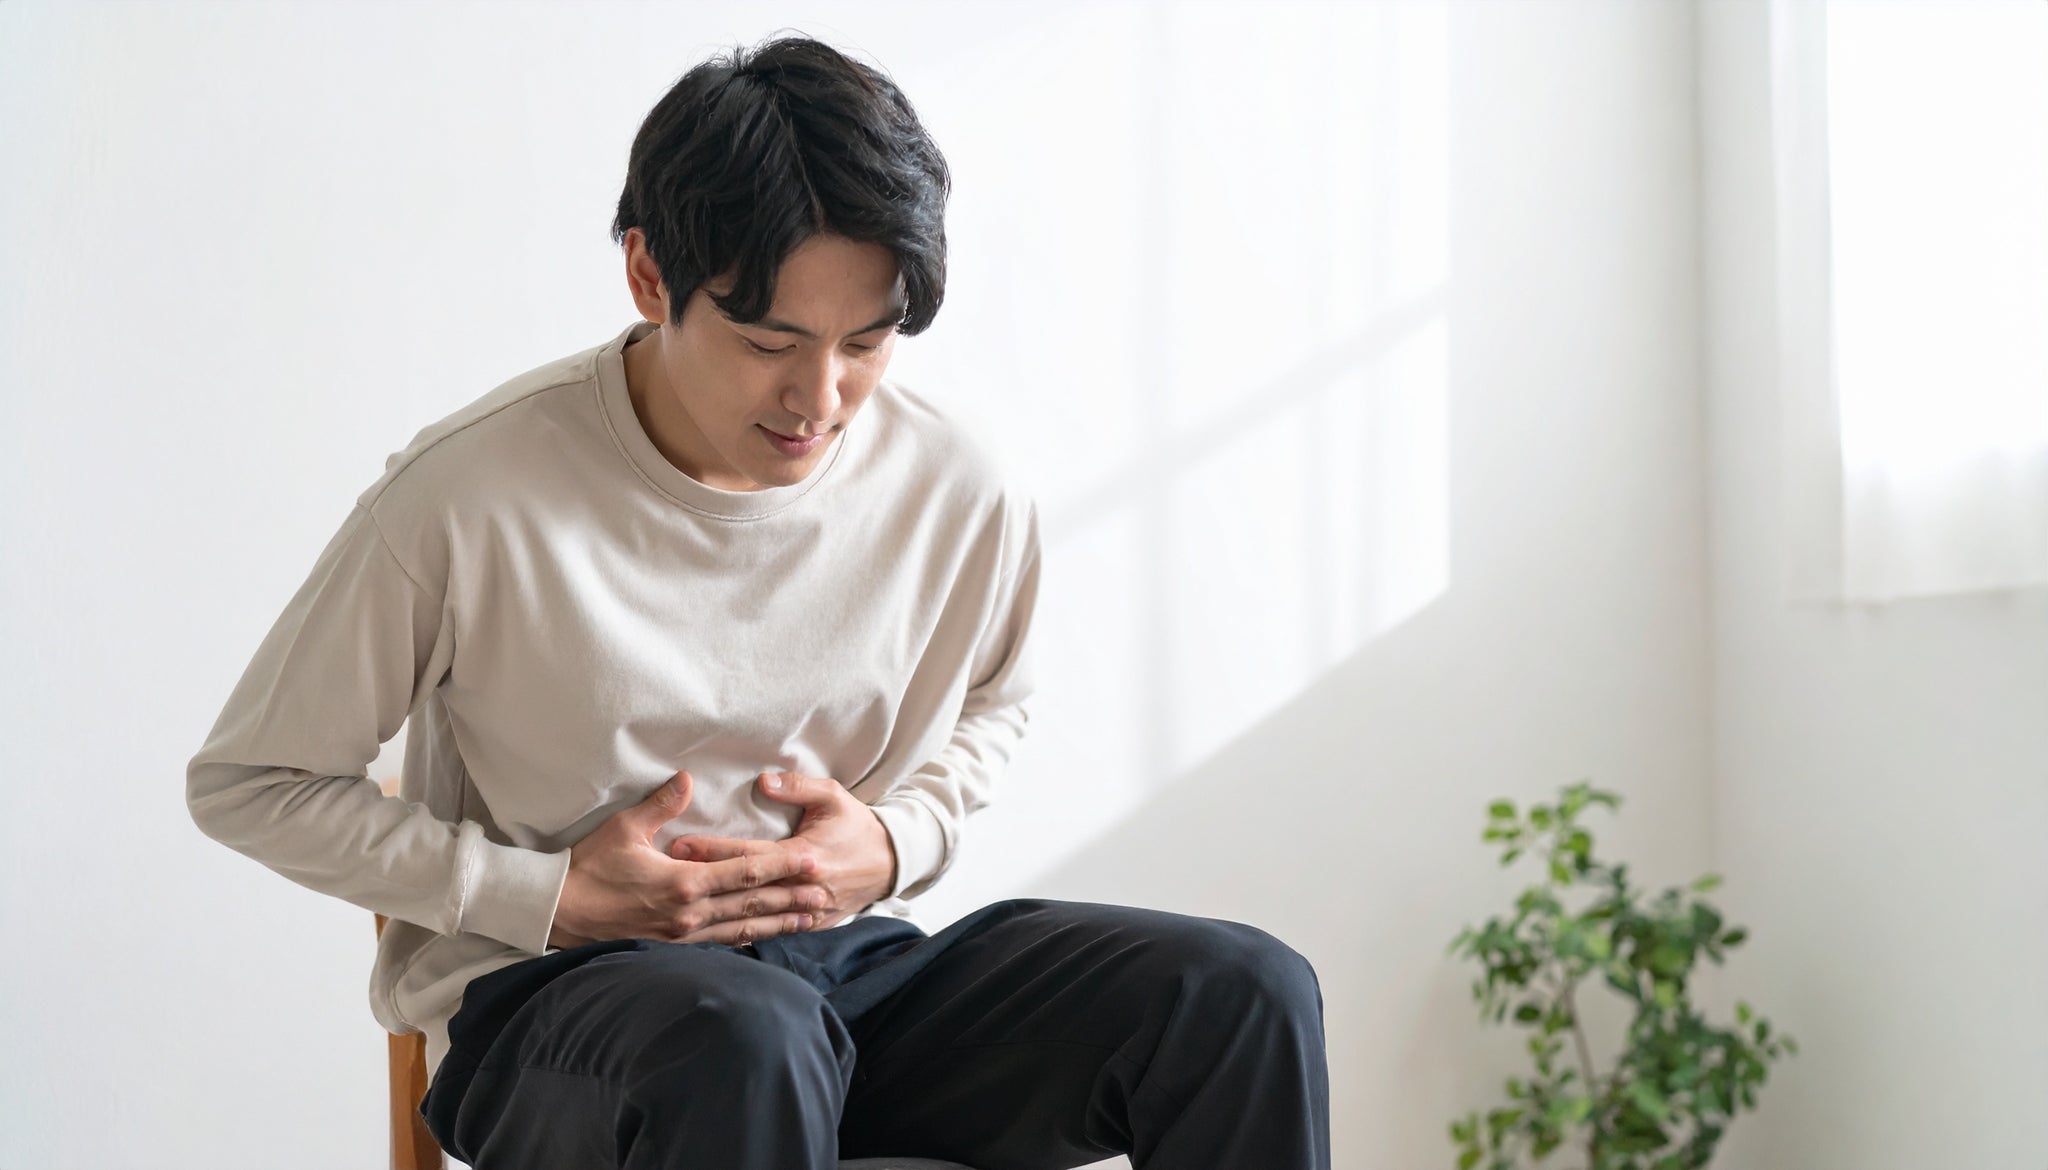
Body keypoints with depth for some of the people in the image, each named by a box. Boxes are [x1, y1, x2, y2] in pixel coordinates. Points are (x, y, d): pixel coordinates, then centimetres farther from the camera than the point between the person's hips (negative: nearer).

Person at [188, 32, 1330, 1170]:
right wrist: (546, 896, -12)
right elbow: (247, 783, -3)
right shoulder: (471, 499, -14)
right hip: (555, 988, -3)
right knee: (743, 1040, -42)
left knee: (1247, 998, -19)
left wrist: (898, 841, -2)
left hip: (850, 963, 4)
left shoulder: (960, 495, -3)